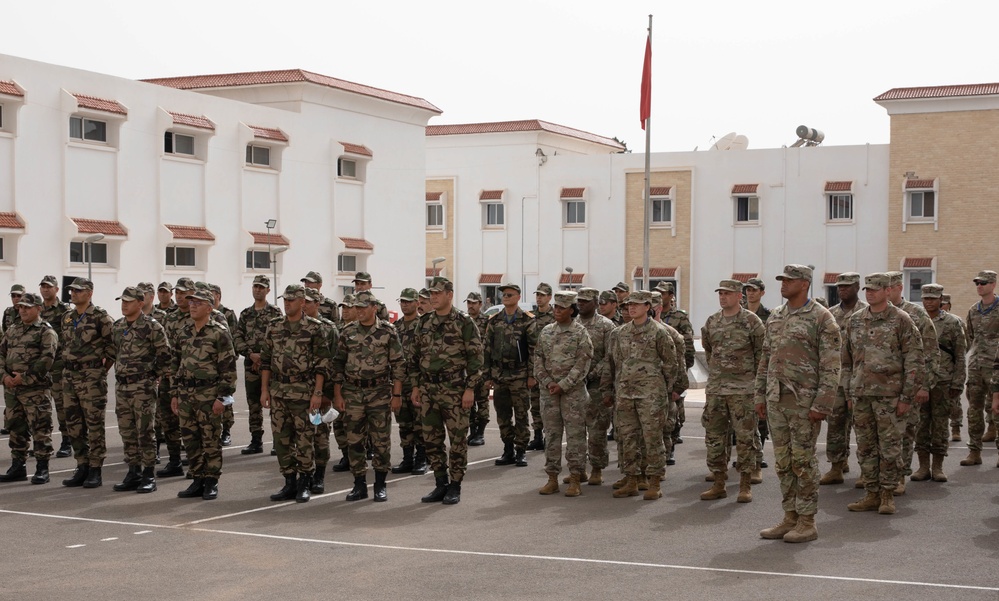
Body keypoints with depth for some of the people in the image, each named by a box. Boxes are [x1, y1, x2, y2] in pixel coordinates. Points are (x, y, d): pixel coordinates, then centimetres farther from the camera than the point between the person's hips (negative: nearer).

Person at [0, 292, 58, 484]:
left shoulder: (46, 332, -5)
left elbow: (46, 359, -15)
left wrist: (24, 378, -17)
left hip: (35, 389, -7)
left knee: (40, 428, -4)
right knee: (16, 427, 13)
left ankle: (42, 468, 2)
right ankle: (17, 467, 22)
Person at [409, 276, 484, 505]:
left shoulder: (464, 323, -6)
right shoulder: (424, 323, 10)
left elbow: (475, 358, -8)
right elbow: (415, 357, 15)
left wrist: (470, 388, -13)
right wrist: (415, 387, 10)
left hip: (454, 390, -5)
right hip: (428, 390, 6)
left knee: (457, 439, 0)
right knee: (432, 439, 8)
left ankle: (455, 487, 8)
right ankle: (440, 484, 19)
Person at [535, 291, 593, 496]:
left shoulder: (580, 333, -4)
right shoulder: (546, 331, 11)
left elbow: (582, 364, -9)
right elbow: (538, 359, 10)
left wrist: (563, 385, -14)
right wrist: (547, 383, -4)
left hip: (573, 391, -4)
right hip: (548, 391, 4)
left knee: (575, 435, -2)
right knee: (551, 434, 7)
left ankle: (575, 481, 2)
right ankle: (552, 478, 13)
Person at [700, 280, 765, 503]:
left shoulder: (751, 321, -6)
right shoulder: (711, 322, 9)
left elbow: (762, 353, -2)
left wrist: (756, 380, 1)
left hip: (743, 389, -5)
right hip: (715, 389, 5)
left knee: (745, 438, -1)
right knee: (714, 437, 7)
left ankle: (745, 486, 6)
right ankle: (718, 484, 15)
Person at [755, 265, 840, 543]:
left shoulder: (822, 318, -8)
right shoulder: (775, 317, 14)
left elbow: (831, 366, -12)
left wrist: (822, 404, -18)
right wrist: (760, 395, 14)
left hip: (804, 400, -7)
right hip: (776, 399, 7)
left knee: (803, 461, -2)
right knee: (783, 462, 10)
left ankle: (807, 522, 6)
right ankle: (790, 518, 18)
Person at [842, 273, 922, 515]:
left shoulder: (901, 320, -3)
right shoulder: (854, 321, 11)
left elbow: (914, 361, -5)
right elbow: (847, 360, 17)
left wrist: (907, 396, -10)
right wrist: (849, 393, 12)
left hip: (889, 395, -5)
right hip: (861, 395, 5)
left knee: (890, 447, 0)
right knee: (865, 448, 8)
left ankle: (888, 495, 9)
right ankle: (872, 494, 16)